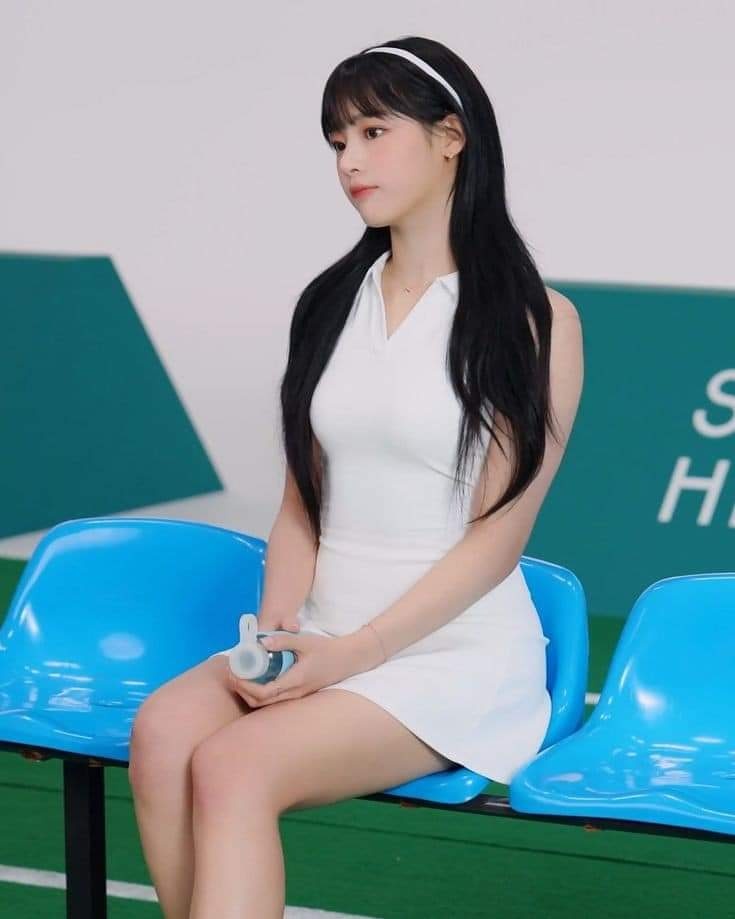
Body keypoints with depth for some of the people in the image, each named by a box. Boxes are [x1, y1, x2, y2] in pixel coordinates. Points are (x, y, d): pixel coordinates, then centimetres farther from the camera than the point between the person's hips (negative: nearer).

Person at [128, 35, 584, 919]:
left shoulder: (535, 321, -4)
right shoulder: (331, 305, 13)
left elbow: (496, 538, -8)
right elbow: (302, 503, 13)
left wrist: (352, 652, -15)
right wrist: (276, 634, -5)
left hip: (456, 655, -5)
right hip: (324, 641, 5)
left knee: (235, 767, -29)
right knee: (161, 728, -26)